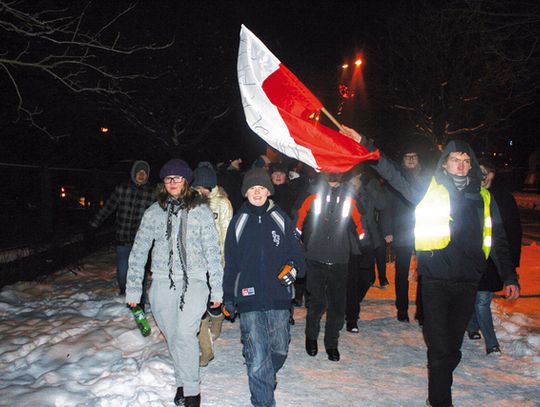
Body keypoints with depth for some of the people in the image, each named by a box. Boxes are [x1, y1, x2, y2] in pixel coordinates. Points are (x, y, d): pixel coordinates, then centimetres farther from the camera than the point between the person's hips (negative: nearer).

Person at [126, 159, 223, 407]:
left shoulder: (201, 210, 3)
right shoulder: (154, 212, 8)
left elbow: (212, 251, 4)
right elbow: (139, 251, 10)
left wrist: (217, 289, 1)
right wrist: (132, 289, 7)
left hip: (194, 281, -3)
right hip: (162, 283, 3)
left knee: (184, 334, -17)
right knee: (172, 337, 9)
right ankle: (183, 382, 29)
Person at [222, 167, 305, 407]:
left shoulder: (281, 219, 5)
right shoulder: (239, 222, 5)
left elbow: (295, 251, 12)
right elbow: (230, 262, 9)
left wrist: (295, 268, -10)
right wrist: (228, 296, 7)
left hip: (278, 297, 2)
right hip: (249, 298, -1)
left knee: (280, 350, 13)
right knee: (257, 358, -6)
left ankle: (264, 381, 41)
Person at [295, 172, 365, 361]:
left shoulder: (348, 196, 5)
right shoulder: (314, 194, 0)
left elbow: (358, 222, 14)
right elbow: (300, 217, 5)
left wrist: (359, 243, 11)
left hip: (339, 261, 2)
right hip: (316, 259, -2)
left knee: (337, 304, 5)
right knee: (317, 301, 2)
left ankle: (332, 343, 22)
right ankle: (311, 336, 27)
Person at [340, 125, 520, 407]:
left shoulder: (483, 197, 11)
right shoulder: (428, 188, 3)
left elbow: (498, 241, 16)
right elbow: (392, 173, -2)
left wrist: (510, 277, 12)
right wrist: (364, 144, -10)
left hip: (467, 282, 3)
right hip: (435, 280, -3)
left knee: (453, 346, 13)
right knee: (439, 346, -2)